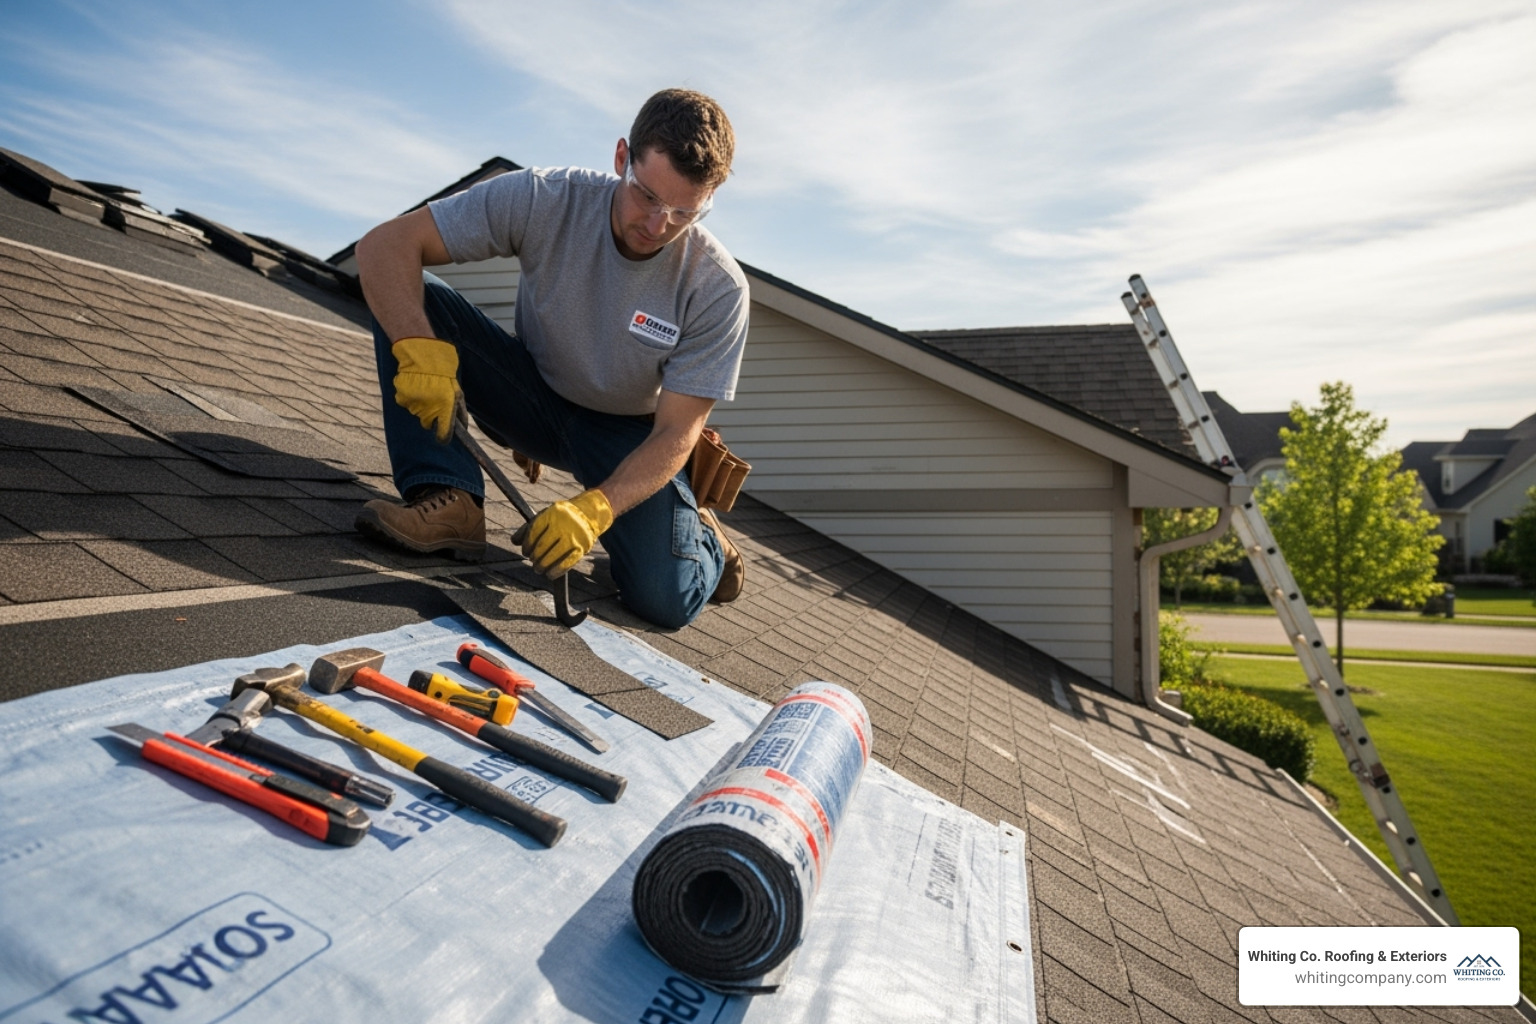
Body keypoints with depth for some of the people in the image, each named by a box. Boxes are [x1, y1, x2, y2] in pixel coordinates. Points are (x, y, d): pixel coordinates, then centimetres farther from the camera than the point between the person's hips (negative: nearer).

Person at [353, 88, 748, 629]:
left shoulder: (718, 290, -24)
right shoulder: (548, 200, -22)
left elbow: (674, 434, -23)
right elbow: (385, 245, -23)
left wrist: (594, 508, -41)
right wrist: (419, 347, -42)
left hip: (627, 433, -2)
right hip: (534, 397, 2)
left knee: (666, 599, -25)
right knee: (411, 299, -22)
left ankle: (701, 534, 12)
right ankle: (451, 501, -23)